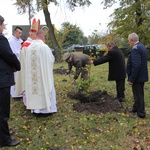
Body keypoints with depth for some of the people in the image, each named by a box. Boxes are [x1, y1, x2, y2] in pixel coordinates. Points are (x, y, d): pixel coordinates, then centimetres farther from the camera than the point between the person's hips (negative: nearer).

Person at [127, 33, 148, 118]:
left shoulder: (135, 49, -22)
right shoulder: (142, 47, 9)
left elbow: (136, 65, -29)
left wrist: (131, 79, -23)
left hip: (137, 77, -10)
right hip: (142, 76, 10)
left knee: (138, 95, 4)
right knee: (139, 94, 22)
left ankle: (141, 113, 17)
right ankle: (136, 108, 39)